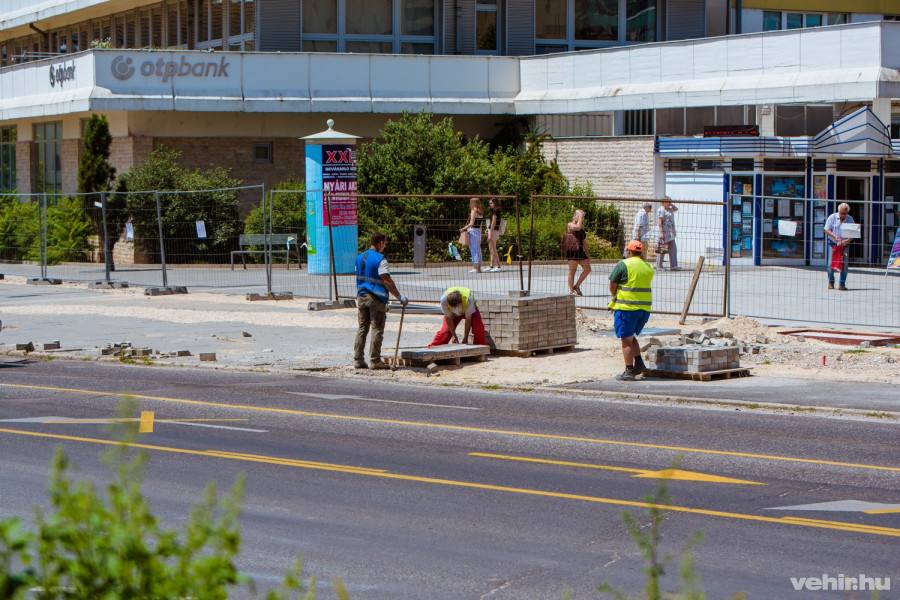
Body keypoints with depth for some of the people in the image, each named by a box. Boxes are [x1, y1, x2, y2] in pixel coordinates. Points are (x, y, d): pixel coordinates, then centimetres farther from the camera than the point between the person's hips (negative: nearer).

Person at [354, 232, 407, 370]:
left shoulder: (359, 258, 11)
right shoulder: (380, 259, -12)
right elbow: (387, 281, -16)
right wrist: (399, 297, -11)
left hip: (361, 296, 7)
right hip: (376, 298, -7)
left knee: (362, 328, 10)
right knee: (377, 329, -2)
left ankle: (358, 360, 8)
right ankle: (375, 360, -3)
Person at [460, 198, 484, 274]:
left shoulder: (474, 211, -11)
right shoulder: (481, 212, 12)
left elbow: (471, 224, -17)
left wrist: (463, 229, -10)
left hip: (472, 231, -8)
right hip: (479, 231, 8)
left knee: (473, 250, -6)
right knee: (478, 250, 10)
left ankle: (475, 267, -9)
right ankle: (478, 267, 12)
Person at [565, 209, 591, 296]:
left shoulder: (582, 227, 20)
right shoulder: (570, 225, -5)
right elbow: (577, 227, -28)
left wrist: (587, 254, 23)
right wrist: (580, 216, -15)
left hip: (580, 250, 8)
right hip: (572, 250, -8)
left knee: (587, 269, 3)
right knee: (572, 271, -5)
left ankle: (576, 286, 15)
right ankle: (571, 291, 0)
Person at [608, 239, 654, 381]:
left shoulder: (623, 265, -7)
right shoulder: (648, 268, 11)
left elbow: (612, 285, -3)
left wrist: (615, 298, 15)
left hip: (627, 307, -6)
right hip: (645, 308, 6)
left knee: (626, 339, 0)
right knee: (631, 336, 22)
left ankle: (629, 371, 0)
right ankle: (639, 363, 11)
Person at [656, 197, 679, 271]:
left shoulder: (669, 209, 16)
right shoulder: (661, 210, -11)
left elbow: (676, 209, 35)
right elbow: (660, 222, -17)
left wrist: (671, 204, 15)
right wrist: (661, 232, -23)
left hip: (671, 233, 9)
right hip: (664, 232, -9)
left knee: (673, 249, 5)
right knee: (662, 249, -4)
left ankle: (673, 266, 5)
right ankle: (659, 266, 1)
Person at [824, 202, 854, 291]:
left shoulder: (850, 219, 1)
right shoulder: (832, 217, -3)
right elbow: (827, 230, -5)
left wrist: (847, 240, -22)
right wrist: (834, 236, -22)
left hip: (844, 244, 1)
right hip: (833, 243, -1)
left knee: (844, 264, -8)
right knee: (831, 264, -7)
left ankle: (842, 284, -2)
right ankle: (831, 282, 12)